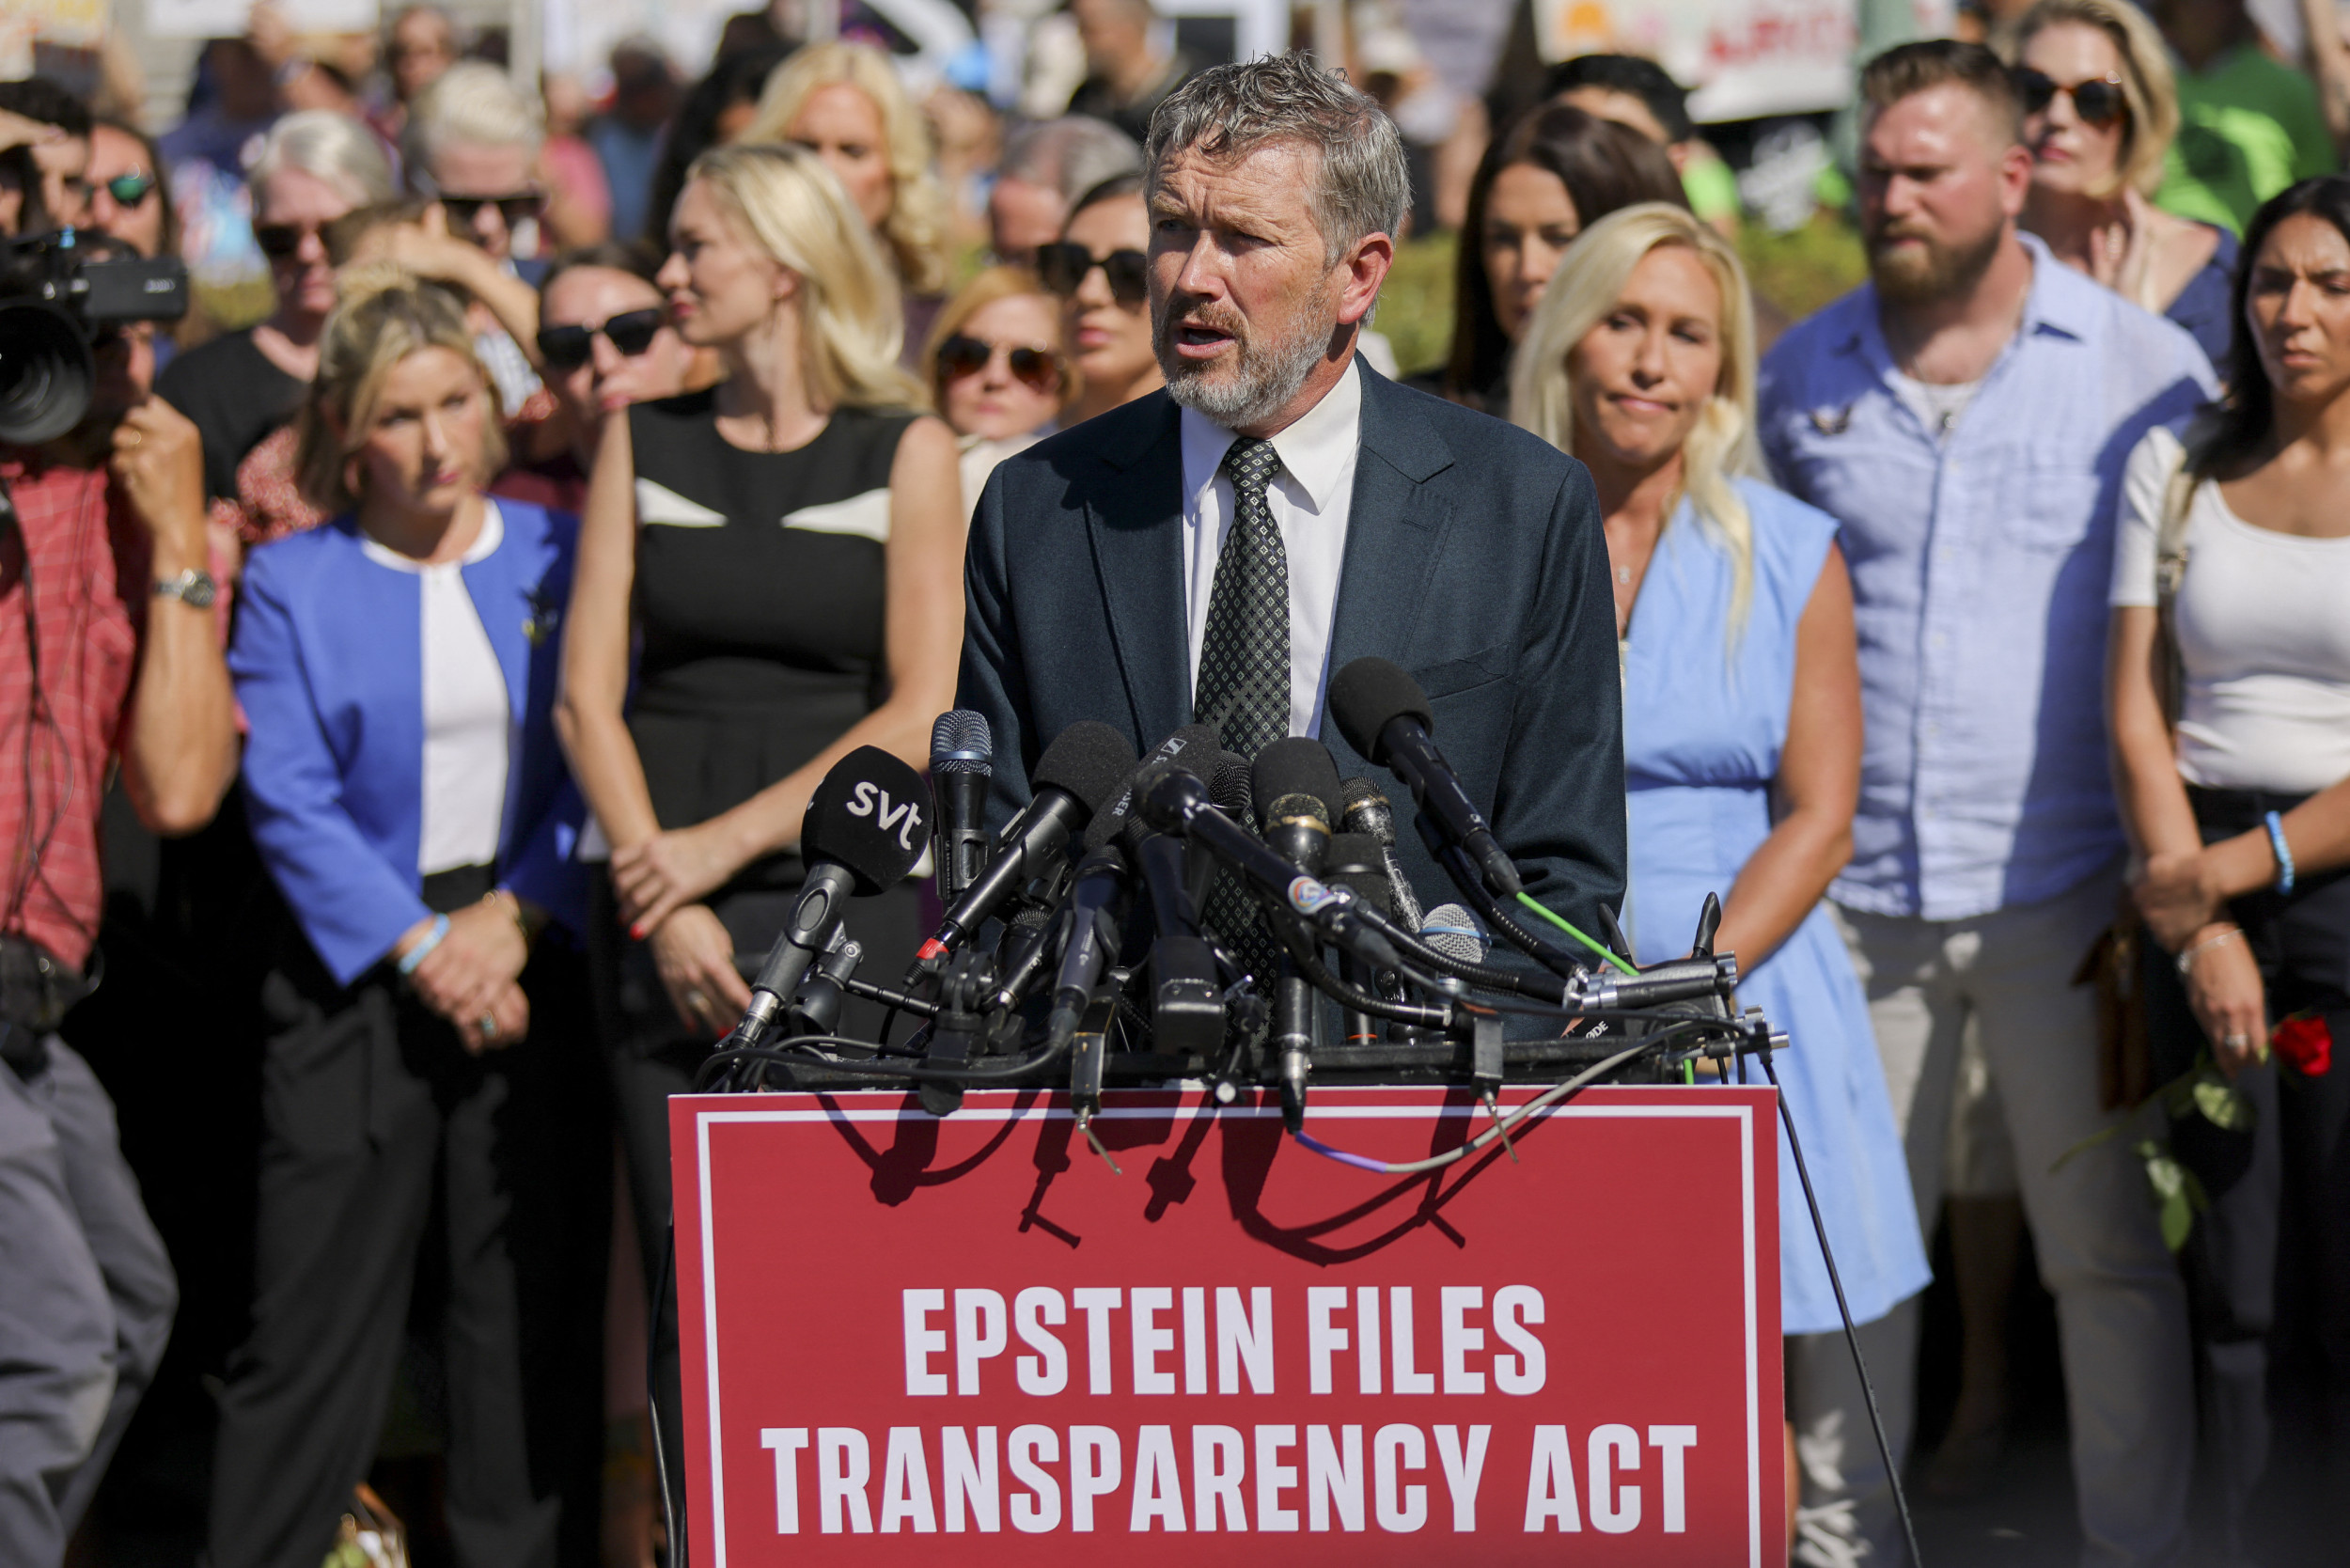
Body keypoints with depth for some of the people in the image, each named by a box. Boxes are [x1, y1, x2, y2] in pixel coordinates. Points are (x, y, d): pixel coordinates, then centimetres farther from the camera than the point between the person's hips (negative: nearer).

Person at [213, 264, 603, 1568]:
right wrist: (421, 947, -12)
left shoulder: (561, 557, 9)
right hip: (355, 972, -1)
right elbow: (287, 799, -3)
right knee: (314, 1311, -3)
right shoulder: (292, 582, 5)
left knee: (534, 1301, 2)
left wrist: (515, 920, -10)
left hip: (534, 964, 2)